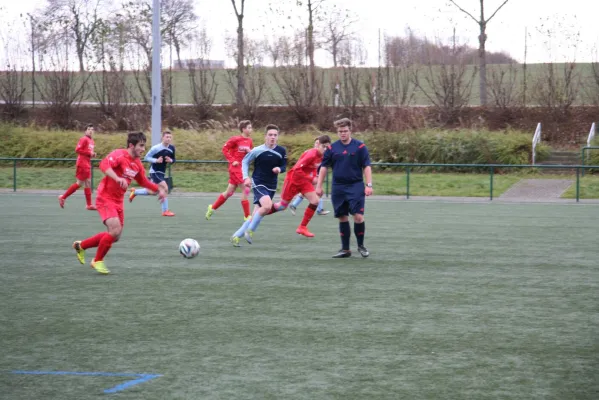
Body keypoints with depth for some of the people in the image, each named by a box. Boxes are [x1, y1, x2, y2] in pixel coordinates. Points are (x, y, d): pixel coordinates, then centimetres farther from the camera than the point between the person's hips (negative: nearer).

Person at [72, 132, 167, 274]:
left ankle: (81, 245, 29)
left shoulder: (137, 163, 7)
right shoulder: (119, 155, -18)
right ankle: (98, 261, -2)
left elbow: (143, 181, 22)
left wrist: (158, 189, 10)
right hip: (105, 199, -8)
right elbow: (104, 165, -36)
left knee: (115, 237, 10)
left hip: (118, 201, 9)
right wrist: (118, 178, -48)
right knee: (115, 230, -22)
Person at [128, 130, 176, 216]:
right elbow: (146, 158, -12)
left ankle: (135, 192, 39)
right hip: (155, 171, -8)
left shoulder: (172, 148, -1)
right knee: (165, 188, -18)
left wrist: (171, 160, -12)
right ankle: (165, 211, -8)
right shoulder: (156, 148, -18)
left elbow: (174, 159, 12)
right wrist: (156, 160, -28)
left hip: (162, 172, 8)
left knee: (152, 192, 16)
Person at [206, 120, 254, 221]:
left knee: (229, 192, 13)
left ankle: (212, 208, 29)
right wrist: (232, 160, -14)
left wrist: (250, 152, -6)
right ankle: (247, 216, -4)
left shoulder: (249, 141, 8)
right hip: (235, 167, -8)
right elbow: (225, 148, -9)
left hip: (243, 168, 8)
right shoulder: (236, 139, -12)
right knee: (245, 190, -11)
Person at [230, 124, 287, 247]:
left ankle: (236, 236, 18)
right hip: (258, 184, -5)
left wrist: (279, 169, -13)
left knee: (256, 215, 6)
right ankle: (250, 230, -12)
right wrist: (246, 177, -7)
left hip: (271, 187, 5)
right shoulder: (257, 150, -10)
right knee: (267, 206, -29)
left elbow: (284, 166, 10)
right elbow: (245, 162, 3)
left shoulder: (281, 151, -2)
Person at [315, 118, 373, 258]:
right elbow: (324, 167, 9)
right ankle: (345, 249, 15)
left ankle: (361, 245, 9)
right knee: (342, 218, 6)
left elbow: (366, 167, -2)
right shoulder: (332, 148, 4)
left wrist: (369, 185, -9)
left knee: (358, 216, -11)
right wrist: (319, 186, 5)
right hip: (338, 188, 3)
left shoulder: (359, 146, -2)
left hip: (356, 186, -3)